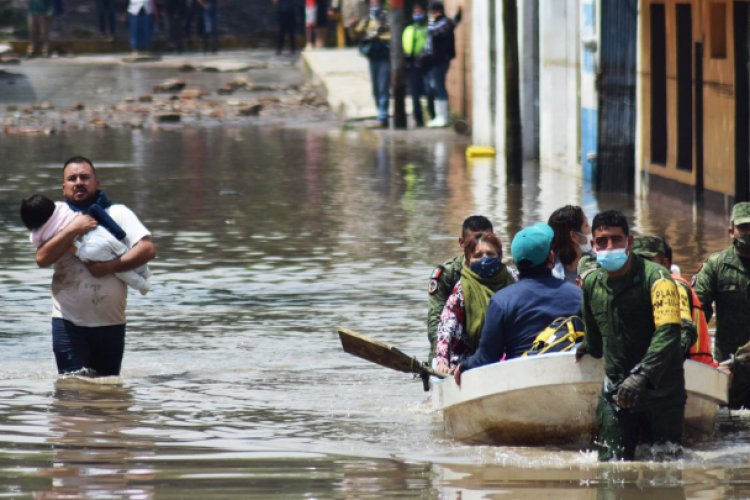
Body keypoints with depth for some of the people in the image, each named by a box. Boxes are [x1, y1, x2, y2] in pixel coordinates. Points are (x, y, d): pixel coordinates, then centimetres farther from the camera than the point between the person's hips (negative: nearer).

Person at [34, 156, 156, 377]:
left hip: (111, 323, 1)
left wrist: (110, 267, -18)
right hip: (69, 323, -1)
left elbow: (147, 249, -9)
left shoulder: (119, 214, 3)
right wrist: (73, 229, -18)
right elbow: (42, 259, -11)